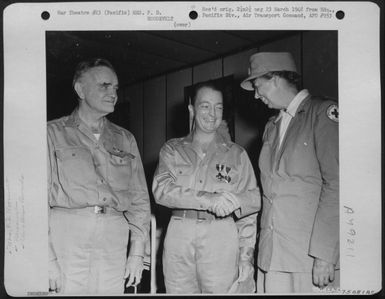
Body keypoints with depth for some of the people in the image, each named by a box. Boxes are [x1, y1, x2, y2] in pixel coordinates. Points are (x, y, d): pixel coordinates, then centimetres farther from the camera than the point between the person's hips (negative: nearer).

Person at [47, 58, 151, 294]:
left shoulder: (125, 139, 15)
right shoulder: (54, 133, 4)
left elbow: (139, 198, 13)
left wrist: (138, 250, 4)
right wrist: (48, 258, -11)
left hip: (114, 238, 3)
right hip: (67, 231, -3)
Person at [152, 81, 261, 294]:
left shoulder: (236, 154, 10)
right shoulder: (172, 149, 11)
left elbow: (249, 211, 8)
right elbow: (161, 189, -6)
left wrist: (246, 257, -1)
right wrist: (208, 200, -19)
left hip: (221, 236, -1)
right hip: (179, 235, 1)